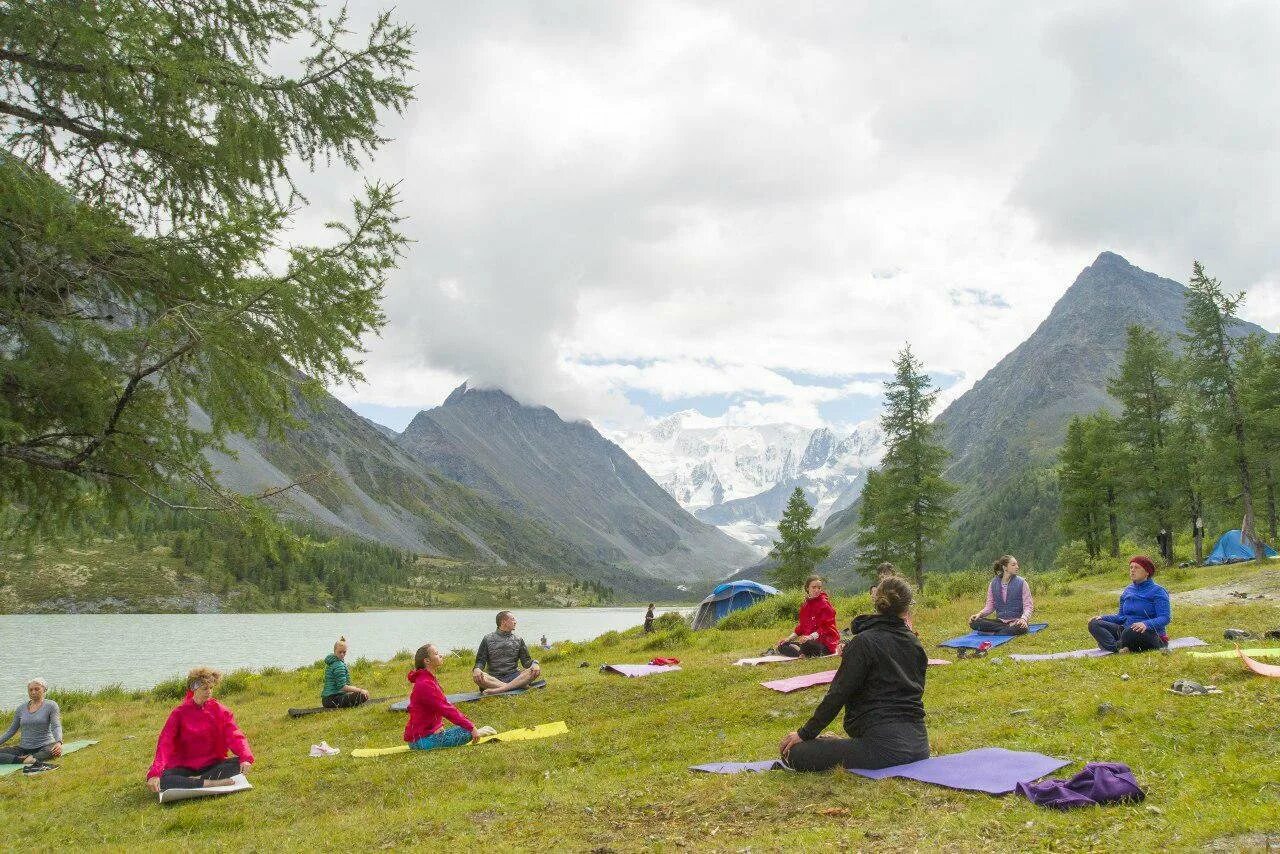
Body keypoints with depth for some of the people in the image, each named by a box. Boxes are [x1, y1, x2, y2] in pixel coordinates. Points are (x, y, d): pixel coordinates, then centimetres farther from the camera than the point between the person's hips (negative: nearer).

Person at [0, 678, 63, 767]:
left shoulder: (50, 705, -2)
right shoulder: (21, 708, 11)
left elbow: (56, 726, -12)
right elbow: (11, 730, 19)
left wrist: (59, 742, -31)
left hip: (44, 746, -4)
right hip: (23, 748, 5)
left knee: (56, 751, -40)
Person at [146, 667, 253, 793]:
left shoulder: (219, 710, -1)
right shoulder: (180, 713, -5)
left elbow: (235, 736, -11)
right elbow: (165, 744, -15)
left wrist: (246, 758, -32)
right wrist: (155, 774, -31)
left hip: (212, 765, 1)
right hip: (185, 768, -1)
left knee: (239, 763, -26)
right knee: (162, 780, -31)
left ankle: (197, 780, -27)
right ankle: (210, 783, -31)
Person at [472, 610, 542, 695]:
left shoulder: (518, 640, 17)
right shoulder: (488, 639, 11)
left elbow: (526, 661, 14)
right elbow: (480, 660, 7)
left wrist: (534, 664, -11)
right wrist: (477, 669, -17)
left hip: (514, 676, 2)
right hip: (494, 679, -2)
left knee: (536, 671, -27)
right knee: (476, 677, -33)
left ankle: (499, 689, -39)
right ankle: (516, 686, -36)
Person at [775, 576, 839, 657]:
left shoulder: (825, 603, -8)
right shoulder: (806, 605, 14)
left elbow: (826, 627, -15)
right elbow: (801, 626, 18)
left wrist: (810, 637, -28)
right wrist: (789, 638, 5)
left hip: (825, 642, -8)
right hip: (808, 640, 8)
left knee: (806, 645, -41)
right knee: (782, 646, -4)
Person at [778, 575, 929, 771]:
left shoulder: (864, 643, -9)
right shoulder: (915, 644, 9)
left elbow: (838, 694, -10)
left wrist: (805, 733, -2)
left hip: (883, 746, -7)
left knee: (794, 754, -8)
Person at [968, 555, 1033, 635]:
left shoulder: (1021, 582, -2)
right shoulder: (994, 584, 5)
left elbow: (1028, 605, -5)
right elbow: (990, 606, 8)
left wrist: (1024, 619, -26)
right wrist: (980, 614, -13)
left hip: (1016, 621, -3)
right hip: (1000, 621, 3)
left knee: (1021, 628, -41)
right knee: (974, 623, -23)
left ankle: (994, 633, -23)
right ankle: (1009, 629, -20)